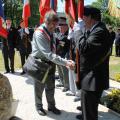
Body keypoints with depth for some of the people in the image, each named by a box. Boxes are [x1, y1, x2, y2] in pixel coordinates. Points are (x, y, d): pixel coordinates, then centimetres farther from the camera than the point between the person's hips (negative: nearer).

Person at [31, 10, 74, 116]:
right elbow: (48, 53, -33)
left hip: (50, 62, 6)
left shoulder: (50, 32, -2)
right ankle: (39, 106, 32)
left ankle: (51, 106, 32)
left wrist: (64, 62, 3)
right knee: (39, 87, 12)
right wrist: (65, 62, -36)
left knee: (51, 86, 15)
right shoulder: (39, 33, -26)